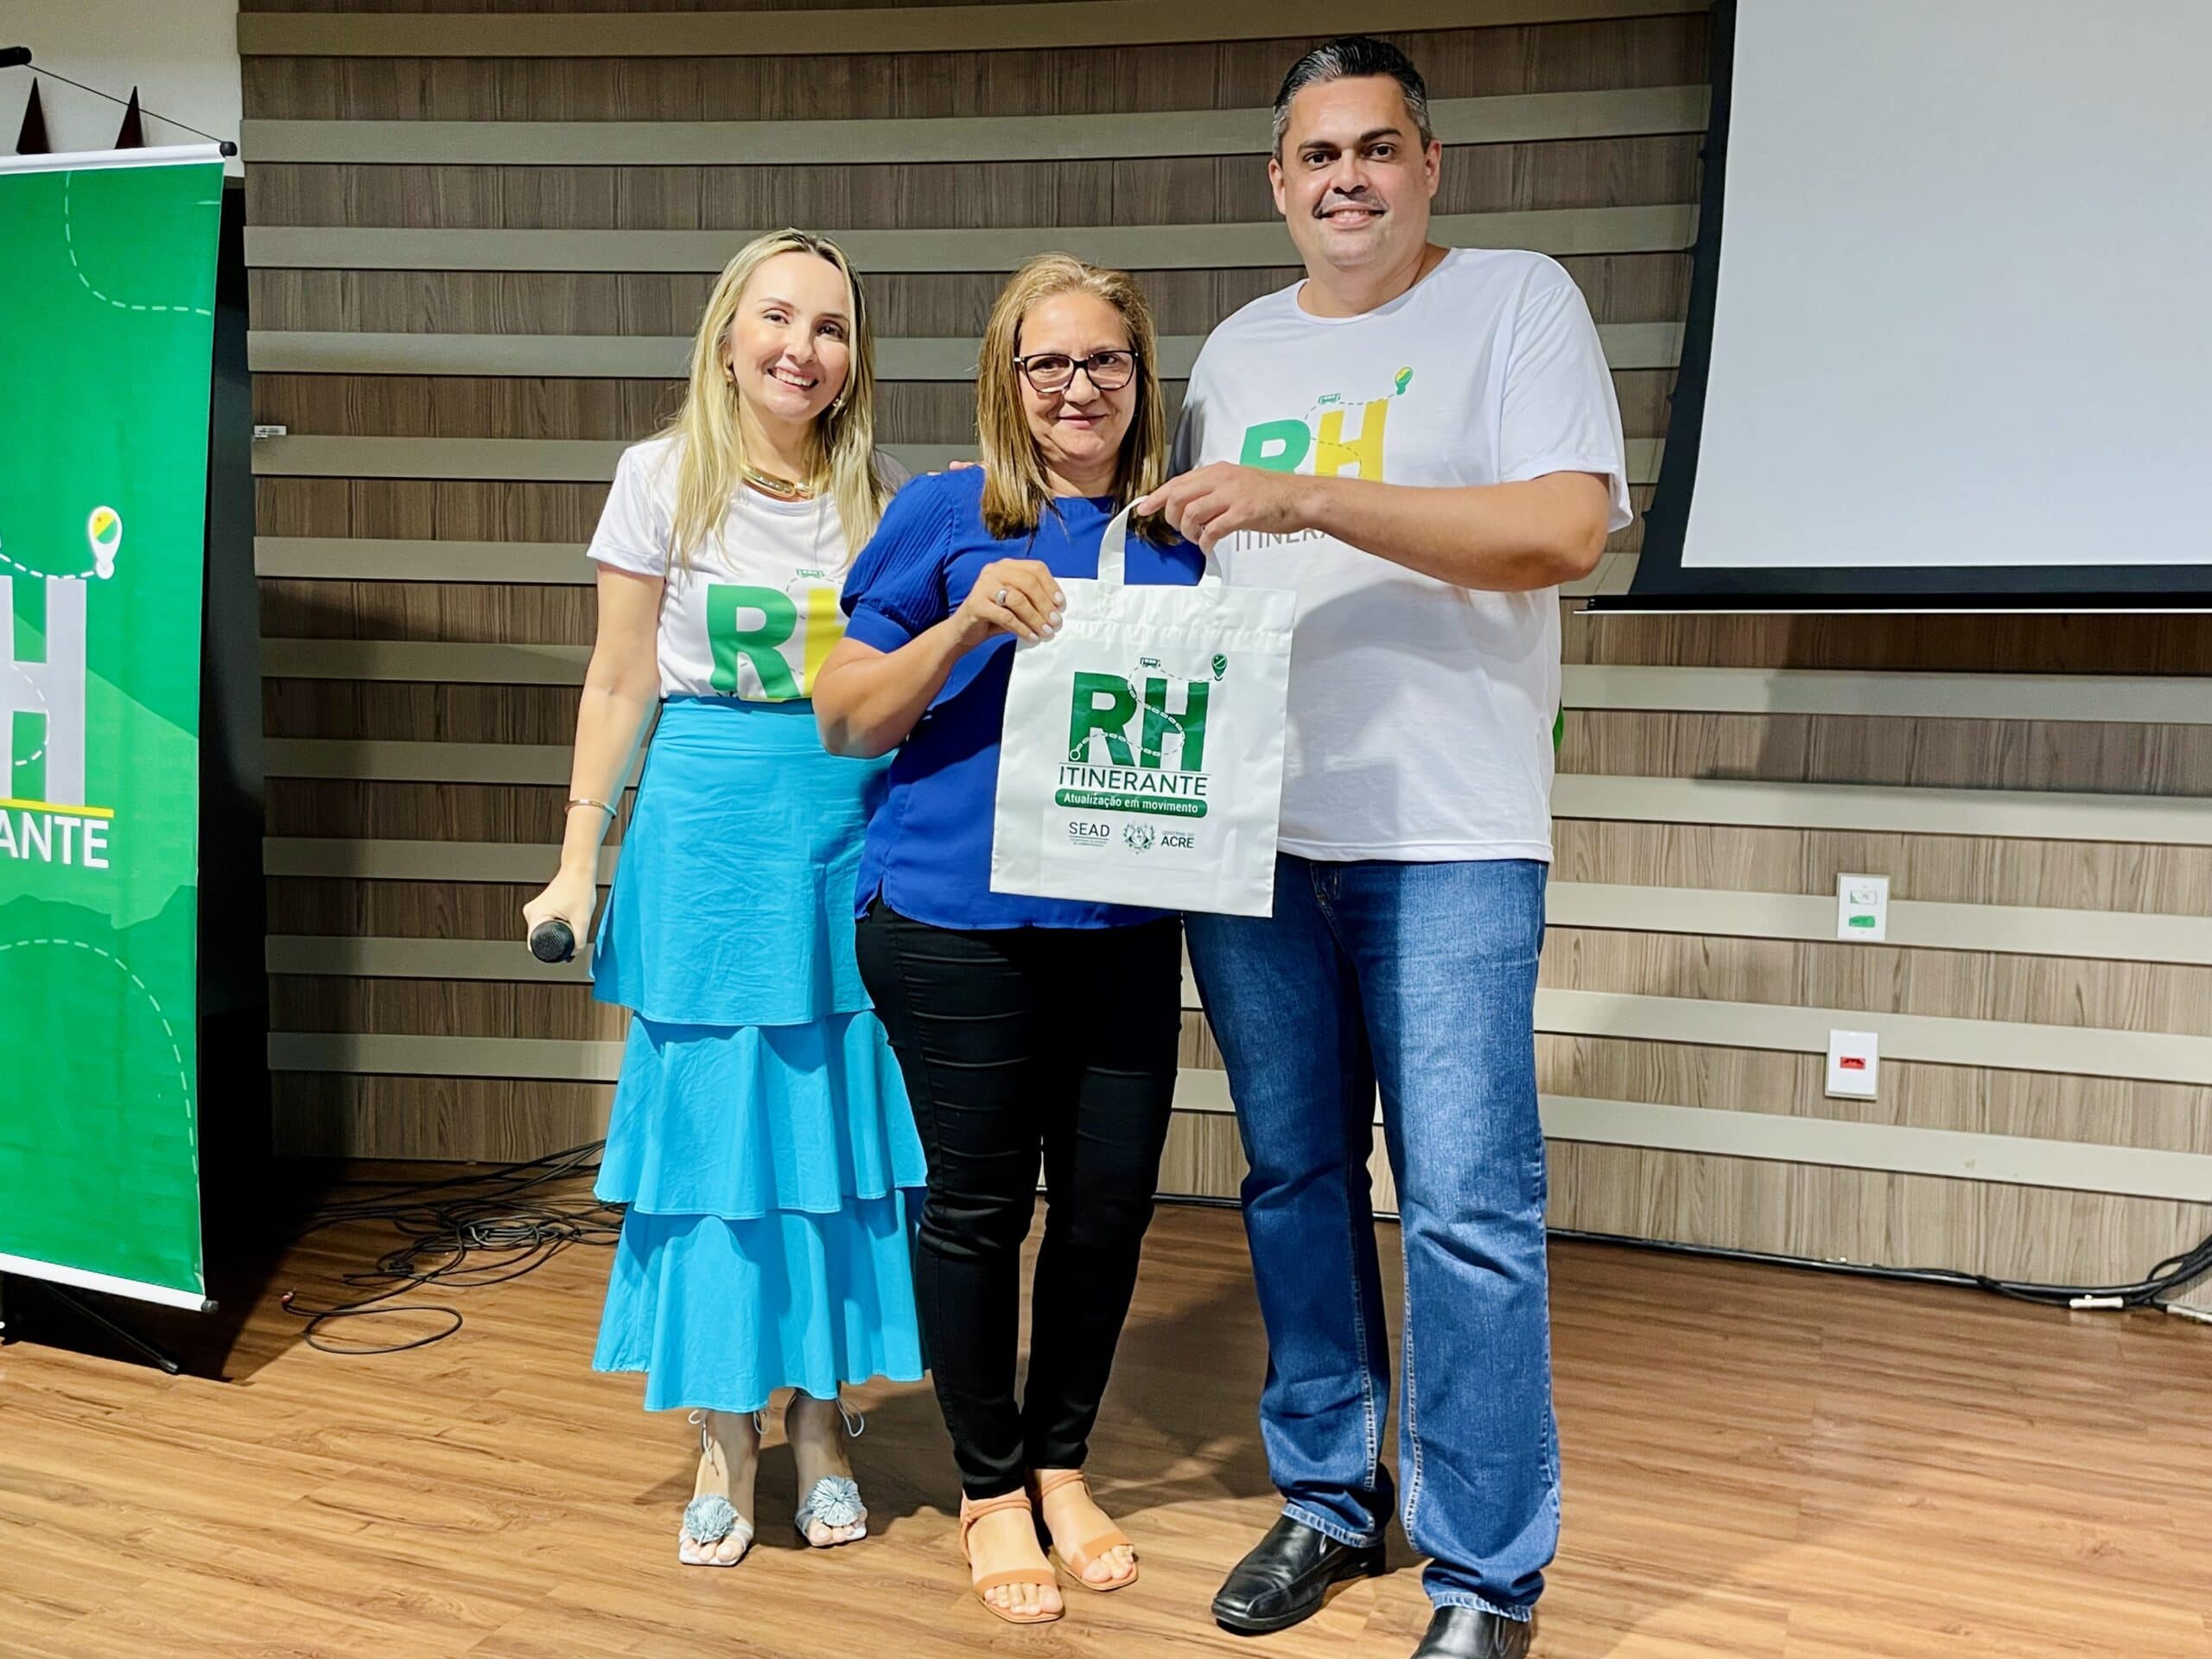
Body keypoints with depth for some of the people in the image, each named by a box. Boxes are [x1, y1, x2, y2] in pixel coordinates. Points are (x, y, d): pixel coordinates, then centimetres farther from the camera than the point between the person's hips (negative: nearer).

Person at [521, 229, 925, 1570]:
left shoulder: (883, 493, 5)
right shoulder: (665, 477, 2)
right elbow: (621, 681, 4)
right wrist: (580, 858, 1)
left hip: (855, 828, 2)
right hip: (709, 826, -1)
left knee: (843, 1117, 6)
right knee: (711, 1120, 3)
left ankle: (821, 1420, 23)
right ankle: (725, 1438, 18)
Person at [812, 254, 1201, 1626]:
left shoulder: (1178, 536, 9)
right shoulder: (946, 514, -2)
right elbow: (846, 720, -3)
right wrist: (966, 623, -17)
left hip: (1124, 926, 4)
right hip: (960, 921, -3)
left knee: (1112, 1197, 9)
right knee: (981, 1204, 6)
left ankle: (1062, 1461, 32)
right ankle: (990, 1488, 27)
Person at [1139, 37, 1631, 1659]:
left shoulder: (1517, 301, 1)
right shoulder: (1236, 351, 17)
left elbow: (1566, 528, -13)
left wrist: (1309, 498, -18)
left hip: (1445, 841, -5)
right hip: (1245, 840, 5)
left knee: (1468, 1207, -4)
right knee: (1297, 1180, 12)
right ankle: (1328, 1497, 29)